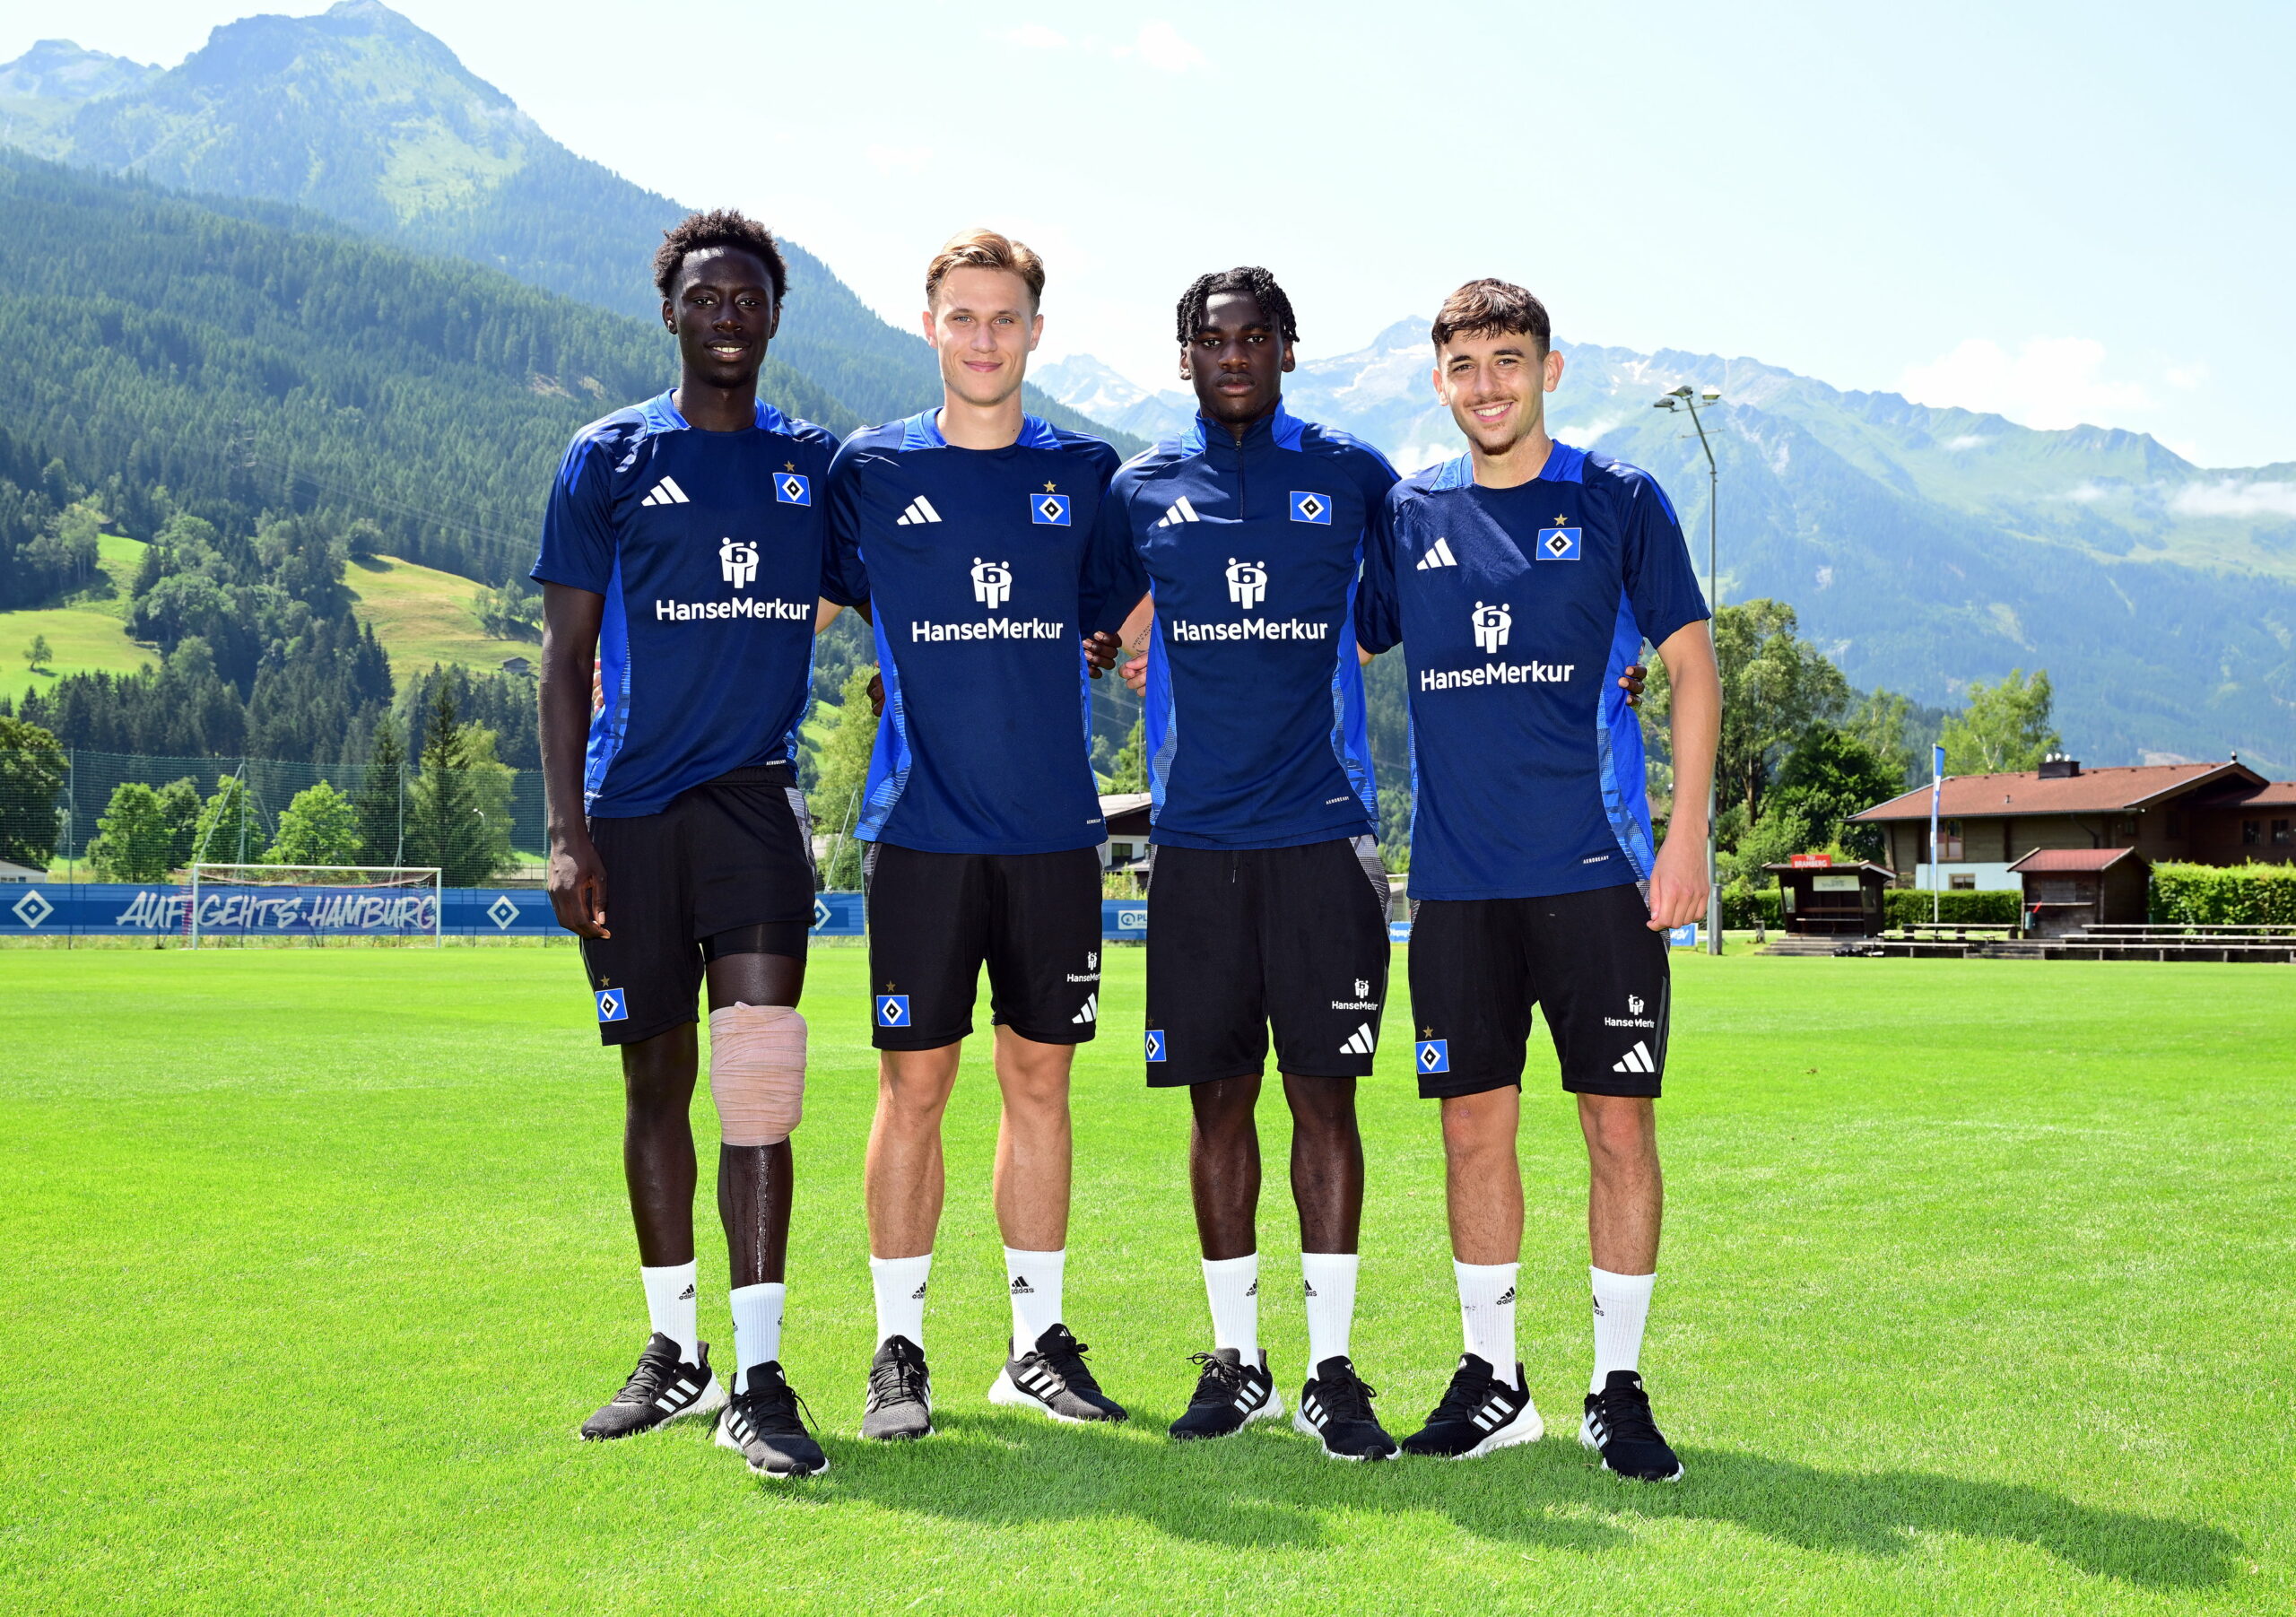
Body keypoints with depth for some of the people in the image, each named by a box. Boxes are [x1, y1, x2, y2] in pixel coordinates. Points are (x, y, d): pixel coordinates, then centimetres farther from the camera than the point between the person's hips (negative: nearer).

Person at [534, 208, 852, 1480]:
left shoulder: (815, 463, 10)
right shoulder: (608, 459, 4)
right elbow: (565, 657, 2)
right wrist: (566, 830, -6)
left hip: (753, 799, 0)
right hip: (631, 805, 0)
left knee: (758, 1079, -12)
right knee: (654, 1080, 9)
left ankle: (758, 1378, -8)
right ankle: (675, 1355, 23)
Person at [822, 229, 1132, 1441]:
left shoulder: (1086, 472, 9)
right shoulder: (871, 469, 4)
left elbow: (1122, 626, 16)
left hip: (1054, 829, 2)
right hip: (922, 829, -2)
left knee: (1039, 1080, 7)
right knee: (913, 1085, 0)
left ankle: (1038, 1340, 18)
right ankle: (898, 1345, 12)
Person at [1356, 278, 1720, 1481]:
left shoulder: (1620, 502, 3)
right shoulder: (1407, 516, 10)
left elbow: (1691, 664, 3)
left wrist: (1688, 833, -5)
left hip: (1597, 871, -2)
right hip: (1457, 877, 2)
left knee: (1619, 1120, 0)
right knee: (1474, 1125, 6)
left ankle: (1619, 1386, 13)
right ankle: (1492, 1380, 20)